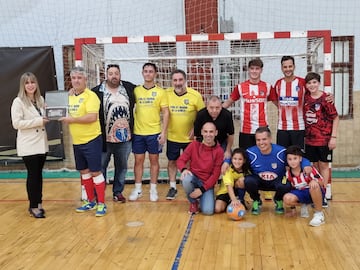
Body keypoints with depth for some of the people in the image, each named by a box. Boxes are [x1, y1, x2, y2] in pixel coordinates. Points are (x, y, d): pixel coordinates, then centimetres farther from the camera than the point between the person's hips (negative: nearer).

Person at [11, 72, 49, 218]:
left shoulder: (40, 99, 9)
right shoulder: (18, 102, -9)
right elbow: (16, 123, -16)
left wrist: (46, 119, -1)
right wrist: (38, 121, -20)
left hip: (41, 143, 6)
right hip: (28, 145, -6)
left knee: (38, 174, 11)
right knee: (33, 175, -1)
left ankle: (38, 203, 22)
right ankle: (33, 206, 10)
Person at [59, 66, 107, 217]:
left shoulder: (90, 96, -13)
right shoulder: (70, 97, 10)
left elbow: (92, 117, -25)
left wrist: (72, 119, -20)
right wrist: (64, 118, 1)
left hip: (91, 140, -8)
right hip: (77, 142, 8)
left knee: (95, 172, -2)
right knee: (84, 171, 15)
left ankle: (101, 204, 10)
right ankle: (90, 201, 29)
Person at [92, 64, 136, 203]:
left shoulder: (129, 88, 5)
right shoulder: (97, 91, -5)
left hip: (125, 137, 3)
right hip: (104, 138, -3)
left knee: (122, 167, 13)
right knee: (100, 166, 7)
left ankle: (118, 192, 27)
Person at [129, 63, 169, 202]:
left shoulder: (160, 92, -2)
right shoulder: (136, 90, 4)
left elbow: (166, 113, -2)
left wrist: (163, 132, -9)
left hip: (154, 133, -2)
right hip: (138, 132, 2)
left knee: (154, 160, 7)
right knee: (138, 160, 8)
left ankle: (153, 189, 18)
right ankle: (138, 189, 19)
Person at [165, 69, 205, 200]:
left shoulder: (195, 95, -13)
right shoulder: (167, 94, -8)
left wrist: (195, 129, -14)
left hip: (190, 137, -2)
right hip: (172, 136, 2)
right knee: (172, 161, 11)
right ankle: (173, 188, 27)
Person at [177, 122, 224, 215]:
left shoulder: (219, 151, -8)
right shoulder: (194, 144, -6)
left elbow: (215, 174, -7)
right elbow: (180, 160, -4)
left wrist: (202, 189, -16)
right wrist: (184, 169, -28)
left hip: (207, 183, -1)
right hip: (193, 178, 1)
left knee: (208, 211, -22)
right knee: (186, 179, -36)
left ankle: (202, 197, 16)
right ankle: (193, 202, -4)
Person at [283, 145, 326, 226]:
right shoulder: (288, 174, -4)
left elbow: (321, 183, -16)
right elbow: (291, 188, 8)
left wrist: (315, 181, -40)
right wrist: (293, 205, 7)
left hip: (315, 193, -3)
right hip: (300, 194, 4)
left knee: (315, 186, -40)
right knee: (287, 198, -27)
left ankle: (319, 214, -22)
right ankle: (304, 205, 6)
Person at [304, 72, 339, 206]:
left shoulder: (326, 98, -10)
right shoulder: (305, 98, 1)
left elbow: (335, 118, -7)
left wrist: (333, 137, -11)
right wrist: (304, 134, 3)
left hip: (324, 139, -3)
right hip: (310, 139, 4)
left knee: (323, 165, 6)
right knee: (314, 166, 11)